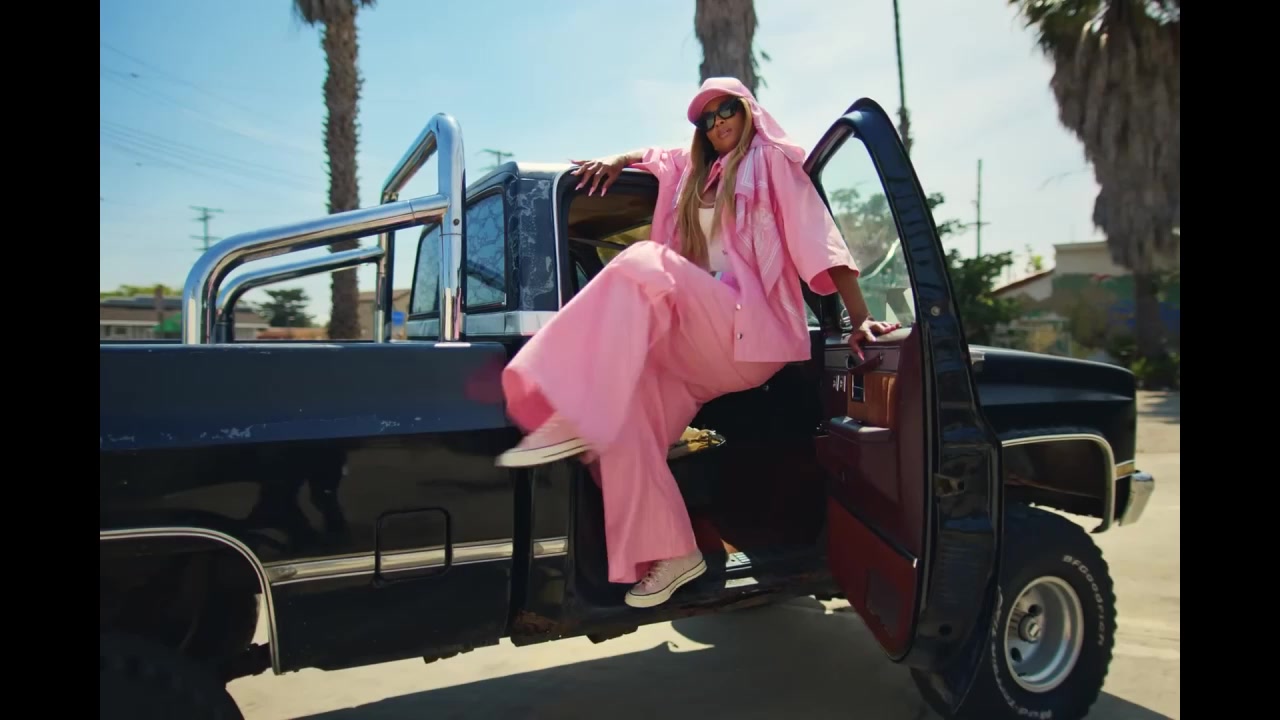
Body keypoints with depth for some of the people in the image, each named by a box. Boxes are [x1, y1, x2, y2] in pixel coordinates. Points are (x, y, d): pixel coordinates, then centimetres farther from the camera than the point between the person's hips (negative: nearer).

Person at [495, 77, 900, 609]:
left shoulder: (771, 161, 9)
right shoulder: (693, 171, 28)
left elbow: (818, 235, -4)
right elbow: (650, 156, 45)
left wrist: (859, 318, -16)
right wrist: (616, 161, 20)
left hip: (750, 330, -6)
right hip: (690, 337, 6)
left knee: (643, 266, -29)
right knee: (625, 410, -16)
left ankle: (573, 419, -34)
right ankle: (673, 554, -9)